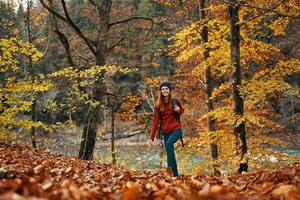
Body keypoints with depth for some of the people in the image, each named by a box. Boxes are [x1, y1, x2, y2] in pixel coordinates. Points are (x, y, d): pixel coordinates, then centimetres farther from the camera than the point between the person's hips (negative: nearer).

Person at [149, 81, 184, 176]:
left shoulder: (175, 101, -3)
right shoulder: (158, 104, 0)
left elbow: (181, 112, 16)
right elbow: (155, 120, -1)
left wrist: (179, 110, -10)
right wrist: (152, 136, -6)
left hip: (176, 129, -3)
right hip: (165, 132, 3)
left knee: (169, 144, -30)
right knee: (170, 152, 5)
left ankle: (170, 166, -26)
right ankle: (175, 174, 15)